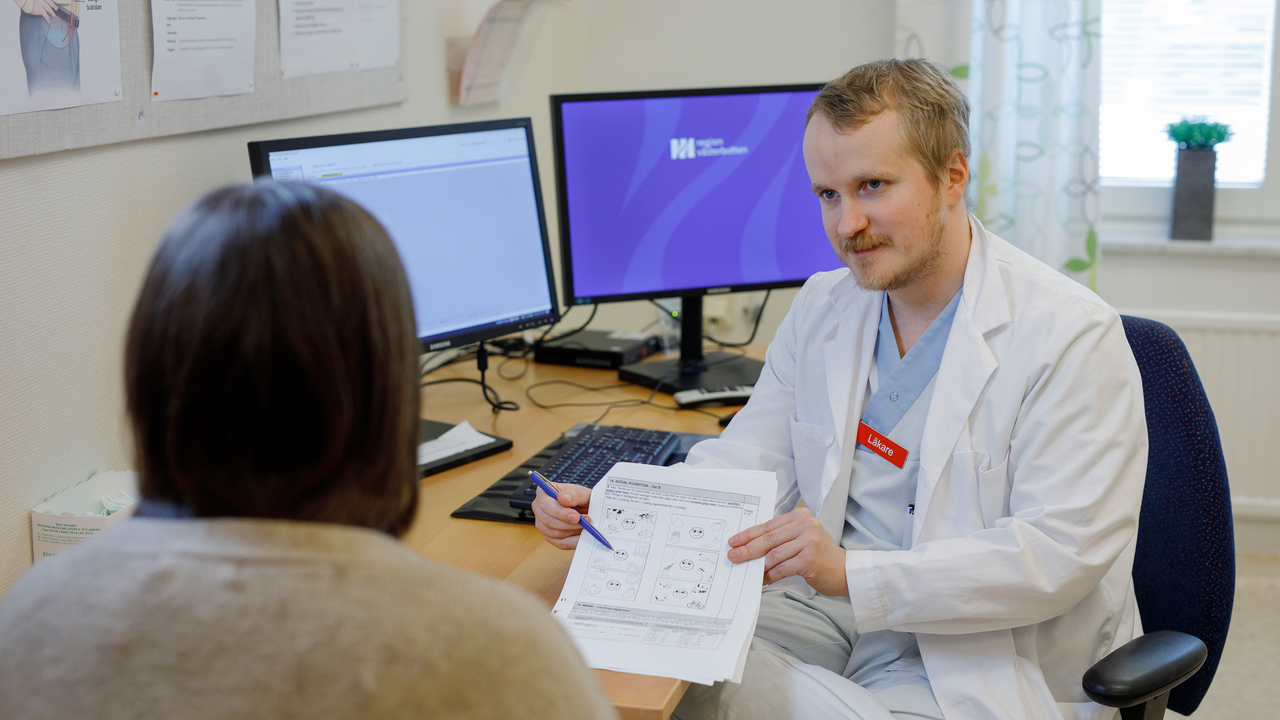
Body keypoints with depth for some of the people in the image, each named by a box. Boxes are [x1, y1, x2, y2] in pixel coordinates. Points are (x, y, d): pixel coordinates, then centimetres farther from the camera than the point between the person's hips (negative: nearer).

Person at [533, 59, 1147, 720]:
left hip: (981, 657, -5)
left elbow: (1061, 553, -20)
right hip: (832, 607, 6)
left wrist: (855, 573, -28)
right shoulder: (820, 310, 8)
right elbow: (751, 462, 7)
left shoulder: (1072, 336, -13)